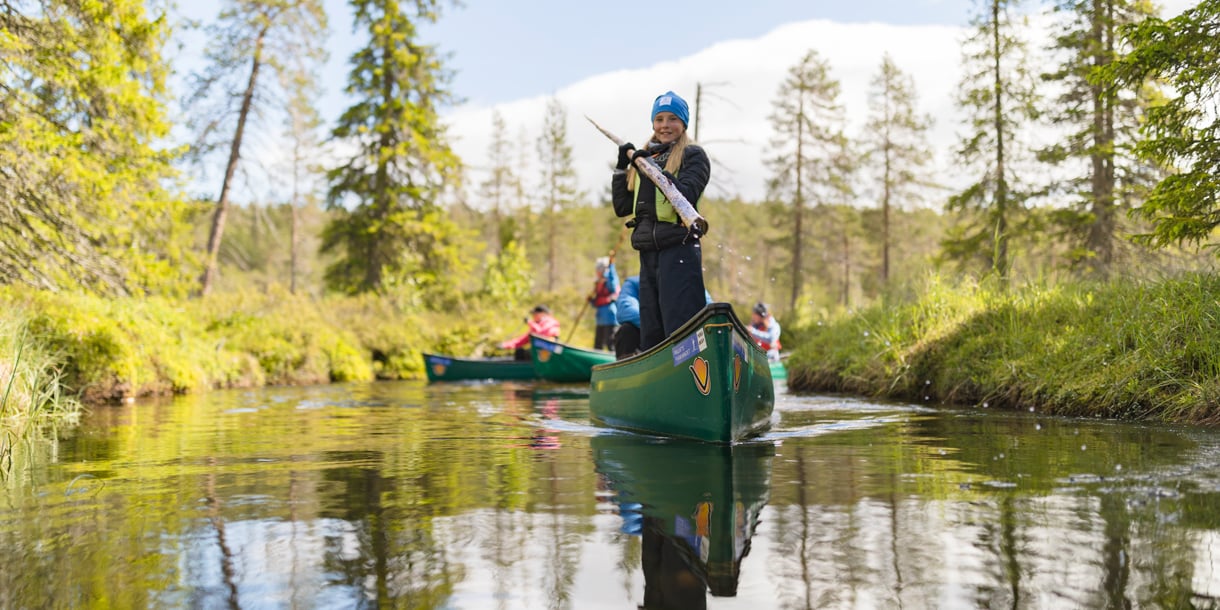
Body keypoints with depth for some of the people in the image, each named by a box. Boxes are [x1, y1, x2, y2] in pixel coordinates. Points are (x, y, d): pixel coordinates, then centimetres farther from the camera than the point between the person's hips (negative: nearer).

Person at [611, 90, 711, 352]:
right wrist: (621, 167, 9)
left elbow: (686, 197, -15)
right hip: (648, 254, 7)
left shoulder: (692, 155, 1)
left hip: (678, 252, -7)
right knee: (650, 335, 10)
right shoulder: (644, 158, 20)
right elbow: (622, 208, 16)